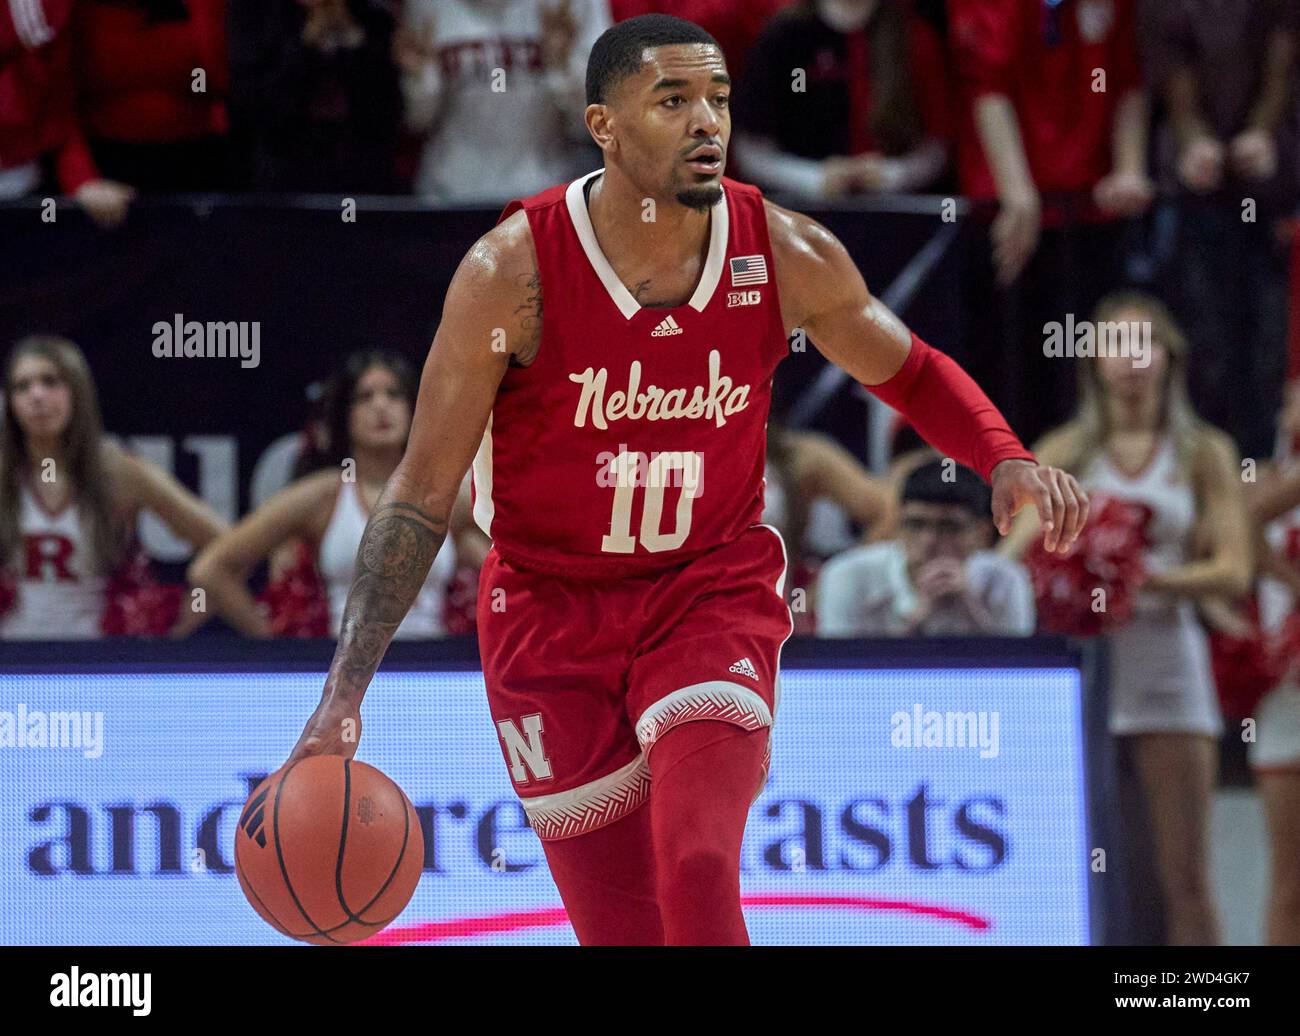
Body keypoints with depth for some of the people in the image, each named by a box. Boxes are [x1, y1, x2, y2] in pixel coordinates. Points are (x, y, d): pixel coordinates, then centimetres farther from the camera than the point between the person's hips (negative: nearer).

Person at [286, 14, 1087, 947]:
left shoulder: (786, 257, -12)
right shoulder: (513, 271, -19)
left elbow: (910, 372, 9)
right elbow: (422, 494, -13)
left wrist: (1007, 460, -11)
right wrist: (344, 694, -20)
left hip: (715, 594, 1)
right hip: (551, 613, 0)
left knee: (700, 878, -25)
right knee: (622, 934, 1)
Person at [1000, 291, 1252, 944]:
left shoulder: (1204, 453, 8)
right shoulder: (1064, 452, 10)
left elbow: (1233, 571, 0)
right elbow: (1015, 555, 6)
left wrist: (1158, 579, -18)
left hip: (1166, 663, 0)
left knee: (1187, 878, -1)